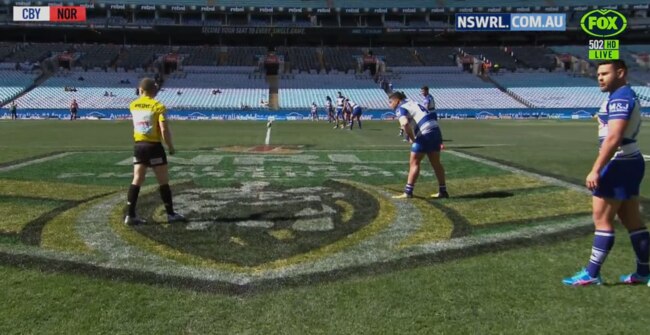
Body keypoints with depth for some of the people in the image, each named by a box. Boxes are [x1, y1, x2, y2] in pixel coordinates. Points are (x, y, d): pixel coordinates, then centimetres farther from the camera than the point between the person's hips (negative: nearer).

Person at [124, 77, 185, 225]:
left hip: (138, 146, 5)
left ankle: (130, 215, 7)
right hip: (154, 146, -5)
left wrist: (142, 96, 23)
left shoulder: (133, 105, 5)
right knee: (164, 181, 4)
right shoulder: (158, 106, -10)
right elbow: (164, 130, -17)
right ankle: (171, 214, 11)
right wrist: (170, 147, -6)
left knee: (137, 180, 8)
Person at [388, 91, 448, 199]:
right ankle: (443, 191, 23)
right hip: (435, 129, 9)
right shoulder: (412, 103, 22)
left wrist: (411, 138, -13)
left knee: (414, 163, -1)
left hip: (425, 134, -9)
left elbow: (405, 123, -25)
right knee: (436, 163, 15)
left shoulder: (400, 108, -5)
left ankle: (408, 192, 1)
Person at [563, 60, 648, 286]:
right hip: (629, 162, 11)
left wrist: (596, 170, -26)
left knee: (602, 219, -5)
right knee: (632, 220, 13)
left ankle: (591, 274, 1)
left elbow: (613, 138, -26)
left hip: (619, 164, -10)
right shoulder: (625, 96, 17)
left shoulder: (620, 98, -17)